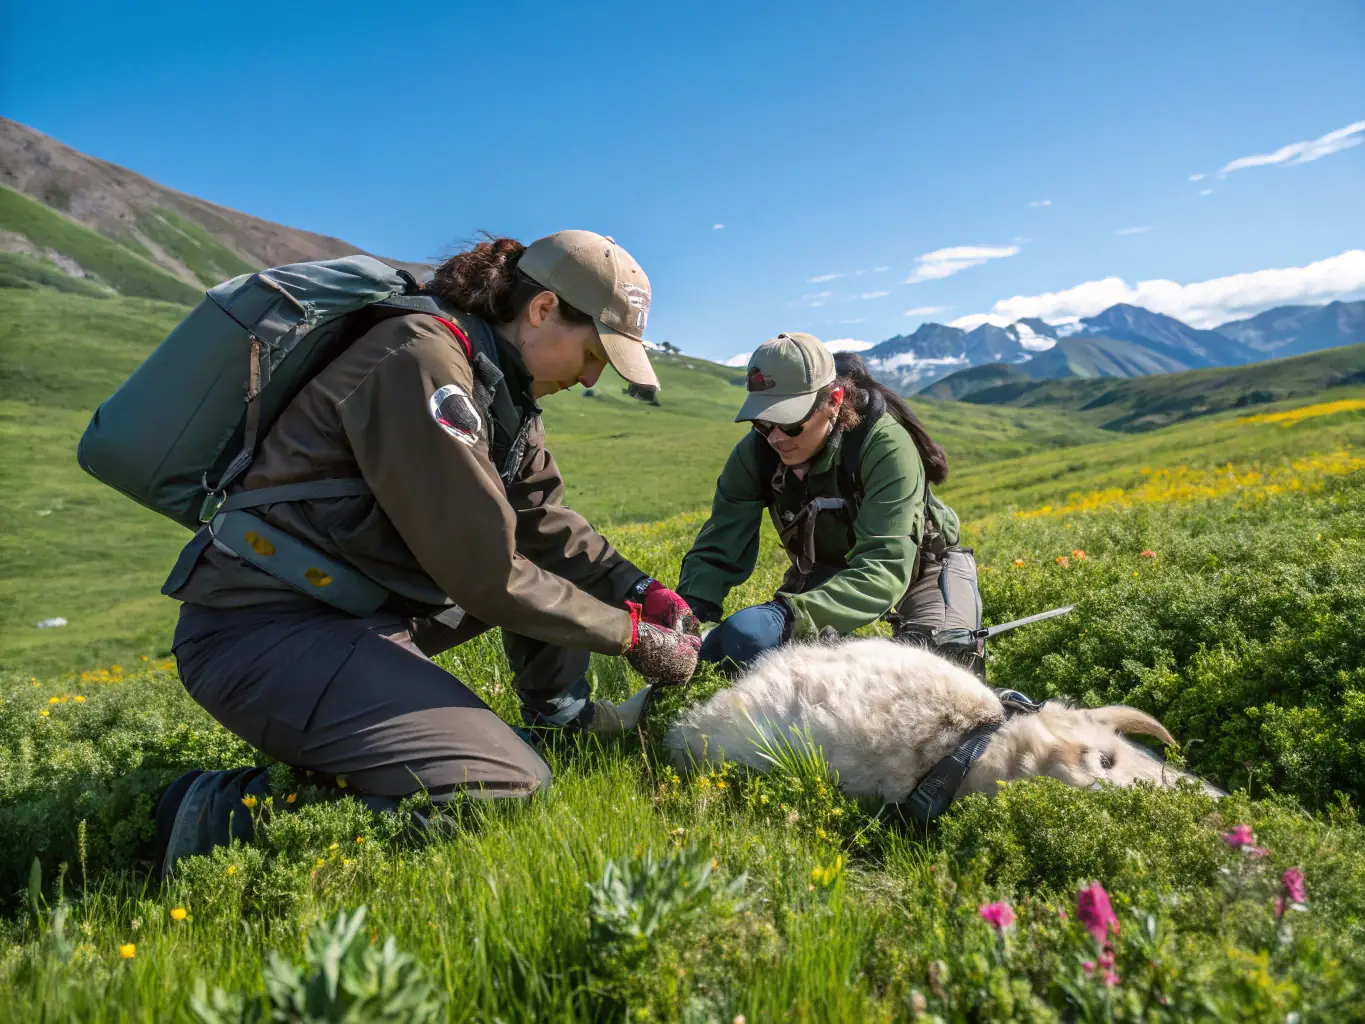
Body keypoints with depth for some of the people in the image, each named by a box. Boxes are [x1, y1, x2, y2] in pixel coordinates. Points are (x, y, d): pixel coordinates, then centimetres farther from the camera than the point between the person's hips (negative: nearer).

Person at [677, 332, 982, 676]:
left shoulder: (885, 445, -34)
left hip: (915, 562, -3)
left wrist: (789, 616, -61)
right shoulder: (756, 453, -21)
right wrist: (689, 613, -44)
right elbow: (719, 549, -22)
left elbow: (886, 565, -44)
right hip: (823, 569, 3)